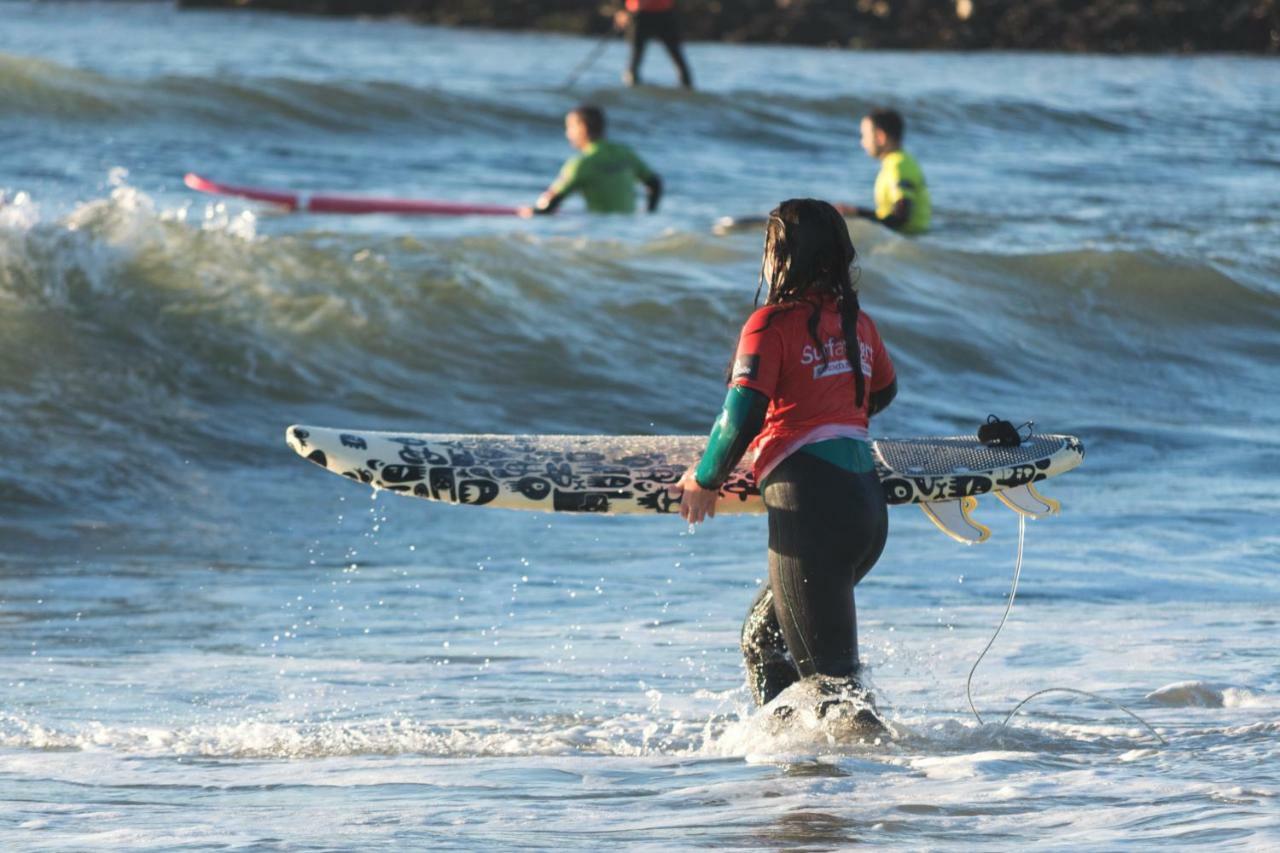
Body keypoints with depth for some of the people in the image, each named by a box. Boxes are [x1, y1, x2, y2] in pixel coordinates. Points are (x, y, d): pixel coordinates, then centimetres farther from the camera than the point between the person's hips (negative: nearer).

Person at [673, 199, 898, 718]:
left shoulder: (772, 323, -7)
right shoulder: (858, 323, 13)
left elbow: (743, 414, -15)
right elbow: (883, 392, 32)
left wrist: (705, 480, 1)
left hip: (807, 504, -8)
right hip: (869, 506, 8)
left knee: (826, 665, -5)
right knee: (763, 639, 22)